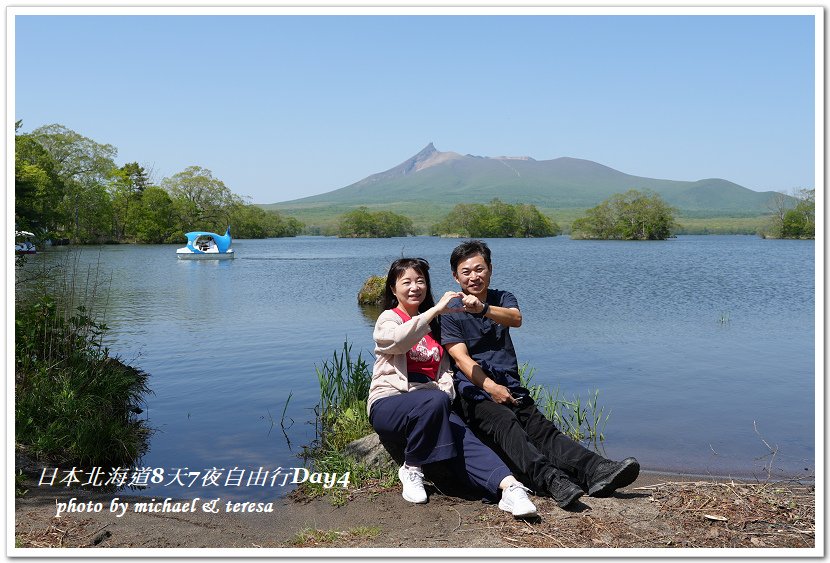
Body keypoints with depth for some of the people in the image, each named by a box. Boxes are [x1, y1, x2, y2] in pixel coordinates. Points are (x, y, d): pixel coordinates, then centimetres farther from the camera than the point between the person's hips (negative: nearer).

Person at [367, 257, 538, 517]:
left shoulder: (433, 325, 23)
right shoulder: (389, 318, 5)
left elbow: (444, 368, 18)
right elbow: (398, 340, -21)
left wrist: (445, 391, -4)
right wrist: (435, 310, -24)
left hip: (432, 403, 5)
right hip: (389, 403, -4)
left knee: (465, 438, -25)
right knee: (434, 401, -37)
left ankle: (509, 487, -46)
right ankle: (411, 469, -21)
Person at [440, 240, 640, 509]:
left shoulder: (502, 298, 17)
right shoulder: (450, 313, 9)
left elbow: (515, 318, -9)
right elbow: (461, 358, -6)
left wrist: (482, 309, -30)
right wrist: (491, 386, -22)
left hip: (511, 388, 4)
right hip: (474, 392, -3)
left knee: (541, 428, -22)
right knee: (505, 423, -33)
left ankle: (596, 471, -46)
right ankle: (551, 479, -55)